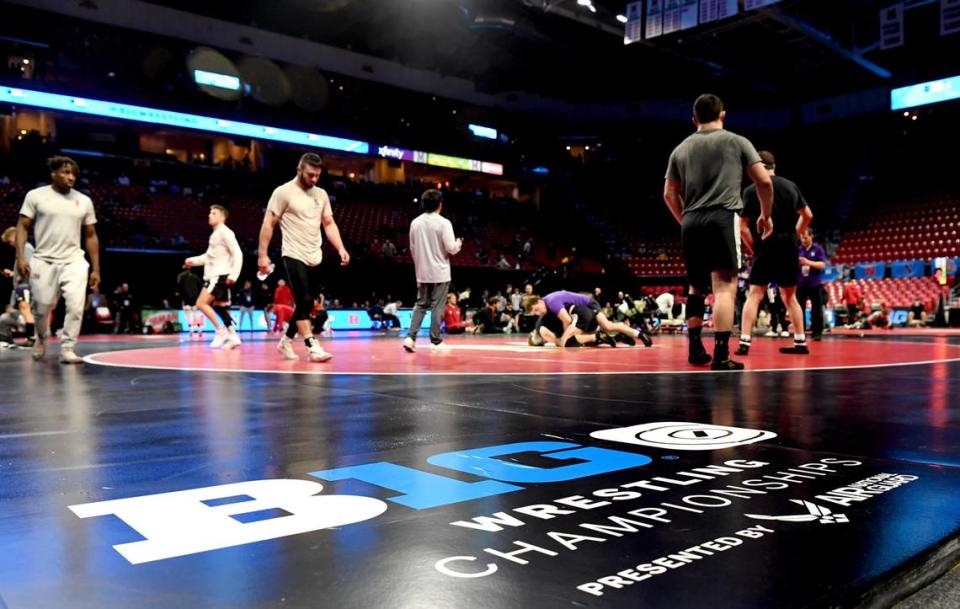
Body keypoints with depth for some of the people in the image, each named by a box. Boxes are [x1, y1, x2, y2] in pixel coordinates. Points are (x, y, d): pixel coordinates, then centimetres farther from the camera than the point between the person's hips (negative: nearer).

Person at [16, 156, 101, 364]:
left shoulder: (84, 201, 6)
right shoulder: (36, 195, 0)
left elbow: (91, 236, 10)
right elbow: (23, 227, 1)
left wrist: (96, 269, 7)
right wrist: (21, 256, -12)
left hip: (74, 261, 1)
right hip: (43, 261, -1)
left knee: (76, 305, -16)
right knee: (42, 308, 7)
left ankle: (67, 349, -5)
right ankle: (42, 338, 38)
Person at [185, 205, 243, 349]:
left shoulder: (225, 232, -10)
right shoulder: (215, 234, 19)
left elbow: (238, 254, -16)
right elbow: (210, 256, 27)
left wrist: (233, 275, -23)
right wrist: (193, 260, 13)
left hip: (220, 275, -10)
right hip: (213, 275, 10)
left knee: (201, 303, -14)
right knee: (219, 307, 9)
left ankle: (221, 331, -9)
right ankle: (233, 336, 11)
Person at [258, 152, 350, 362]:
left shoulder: (321, 194, 10)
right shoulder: (283, 191, -6)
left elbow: (329, 224, 14)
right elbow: (268, 223, -5)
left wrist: (341, 249, -1)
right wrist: (262, 255, -11)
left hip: (315, 258, 6)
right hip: (294, 256, -6)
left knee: (306, 304, 11)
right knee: (304, 301, -12)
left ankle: (286, 340, 26)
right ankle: (312, 347, -10)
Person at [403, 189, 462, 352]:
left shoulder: (415, 222, 4)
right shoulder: (443, 222, -12)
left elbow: (412, 248, 10)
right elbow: (451, 248, -14)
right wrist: (458, 244, 8)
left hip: (422, 272, 5)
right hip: (439, 271, -5)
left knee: (420, 304, 12)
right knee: (437, 307, 2)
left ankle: (410, 337, 0)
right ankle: (436, 341, 6)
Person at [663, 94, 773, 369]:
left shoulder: (681, 149, 16)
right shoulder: (736, 141, 7)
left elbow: (669, 194, 18)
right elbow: (764, 181, 3)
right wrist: (766, 215, 17)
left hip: (691, 223, 4)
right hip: (723, 219, -4)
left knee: (697, 287, 17)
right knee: (725, 287, -7)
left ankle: (695, 350, 20)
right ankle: (721, 355, -14)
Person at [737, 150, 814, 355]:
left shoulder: (751, 190, -5)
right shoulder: (791, 186, 9)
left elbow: (743, 227, -8)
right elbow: (807, 216, 14)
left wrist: (754, 248, 3)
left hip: (767, 248, -4)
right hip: (789, 249, 4)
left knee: (755, 294, 0)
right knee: (790, 296, 16)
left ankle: (744, 342, -9)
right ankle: (801, 343, 17)